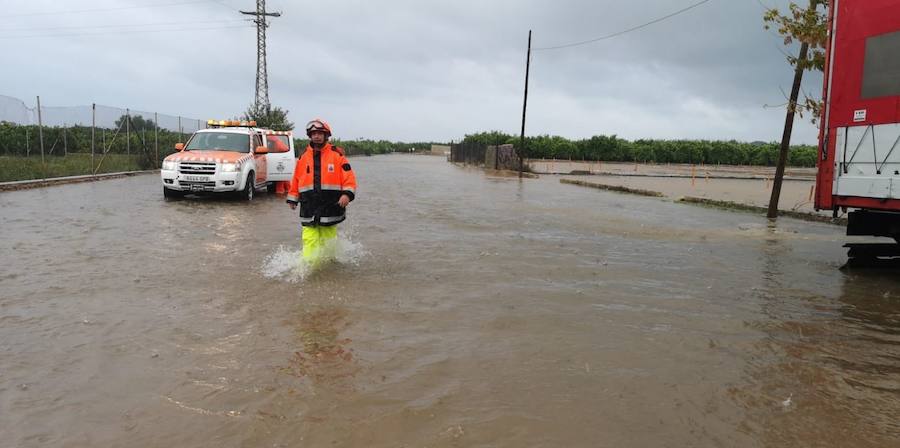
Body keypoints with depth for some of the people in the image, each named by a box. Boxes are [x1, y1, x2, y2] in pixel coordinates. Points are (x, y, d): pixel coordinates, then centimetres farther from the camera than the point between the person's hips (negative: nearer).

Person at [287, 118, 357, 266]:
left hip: (331, 205, -2)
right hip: (309, 208, 2)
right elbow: (296, 179, 18)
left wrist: (347, 194, -18)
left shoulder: (337, 155, 1)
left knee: (328, 242, 7)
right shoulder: (303, 157, 10)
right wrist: (292, 198, 18)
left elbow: (349, 177, -4)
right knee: (309, 241, -6)